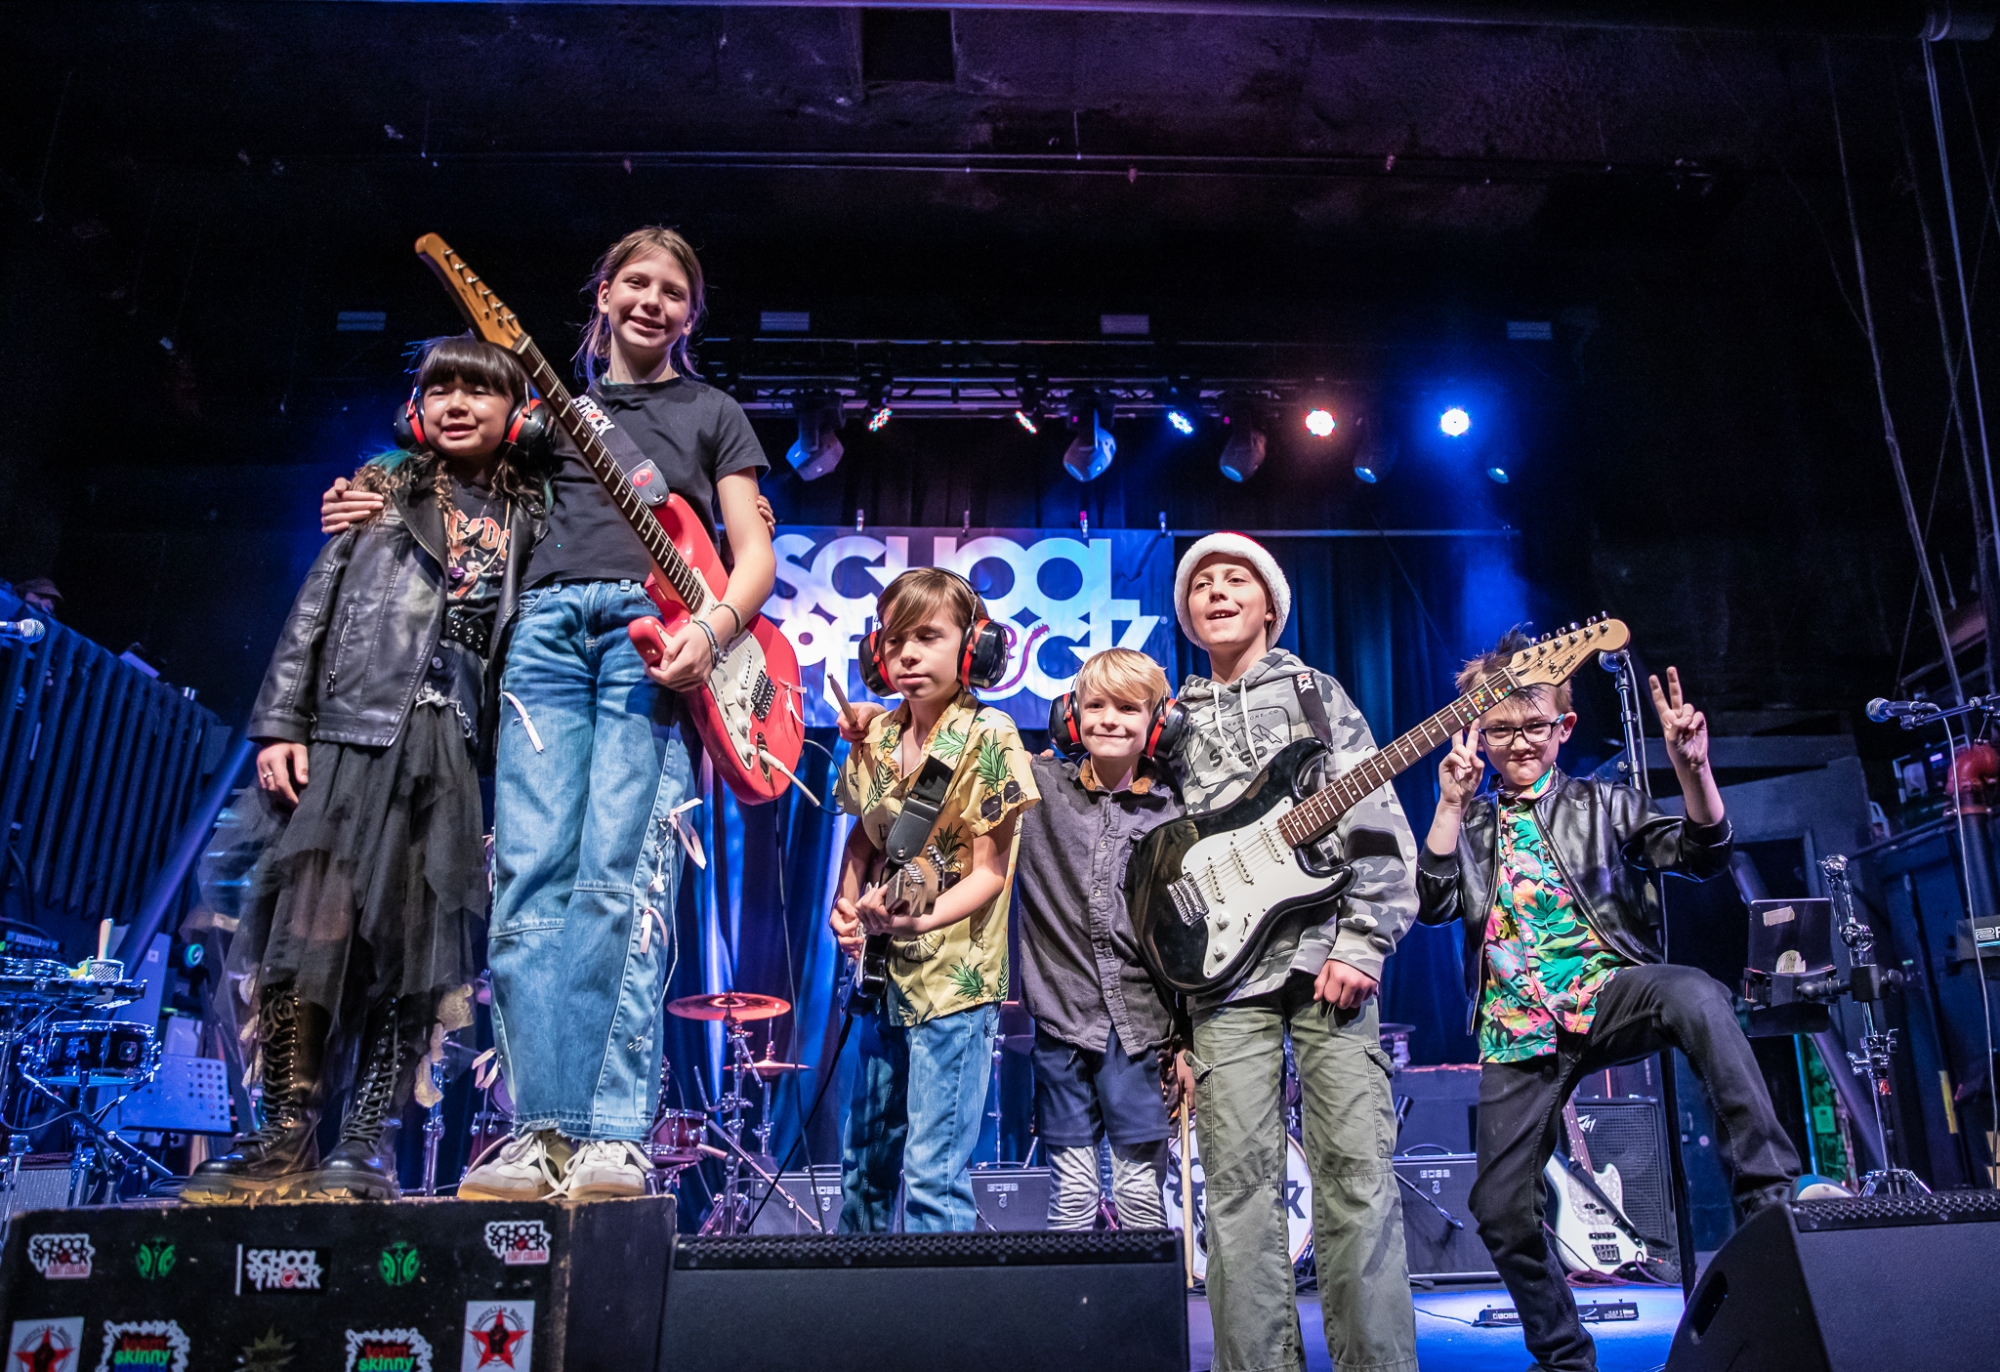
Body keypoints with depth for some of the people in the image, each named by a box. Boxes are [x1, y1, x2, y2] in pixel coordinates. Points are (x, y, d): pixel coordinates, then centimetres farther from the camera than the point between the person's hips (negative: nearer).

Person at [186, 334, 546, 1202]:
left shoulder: (534, 517, 16)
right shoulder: (383, 492, 16)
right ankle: (284, 1139, 0)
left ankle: (360, 1148, 6)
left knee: (410, 949, -2)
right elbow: (315, 609, 10)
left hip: (461, 754, 0)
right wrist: (279, 725, 0)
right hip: (350, 734, 0)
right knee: (309, 928, -10)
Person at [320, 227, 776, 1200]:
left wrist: (712, 629, -10)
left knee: (619, 876, -16)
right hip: (547, 625, 3)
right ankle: (543, 1129, -7)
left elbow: (755, 556, 10)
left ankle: (611, 1137, -15)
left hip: (656, 634, -3)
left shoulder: (712, 414, 21)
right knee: (529, 874, -10)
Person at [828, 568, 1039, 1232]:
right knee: (862, 1158, 18)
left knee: (934, 1174, -6)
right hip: (885, 973, 7)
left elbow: (991, 871, -12)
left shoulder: (989, 736, -12)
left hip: (955, 978, -6)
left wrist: (920, 919, -27)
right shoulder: (876, 738, 6)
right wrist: (846, 905, 0)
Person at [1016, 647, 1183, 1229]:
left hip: (1143, 1024, 0)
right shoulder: (1036, 788, 2)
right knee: (1073, 1190, 8)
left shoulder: (1177, 813, 1)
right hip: (1061, 1020, 1)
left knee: (1141, 1191, 4)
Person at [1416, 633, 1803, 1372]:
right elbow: (1433, 905, -5)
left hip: (1608, 994, -1)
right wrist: (1451, 804, -14)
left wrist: (1693, 768, -21)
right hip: (1518, 1029, 2)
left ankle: (1771, 1187, -29)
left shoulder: (1602, 804, 9)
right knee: (1500, 1208, -2)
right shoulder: (1467, 825, 12)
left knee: (1695, 995, -37)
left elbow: (1702, 855, -4)